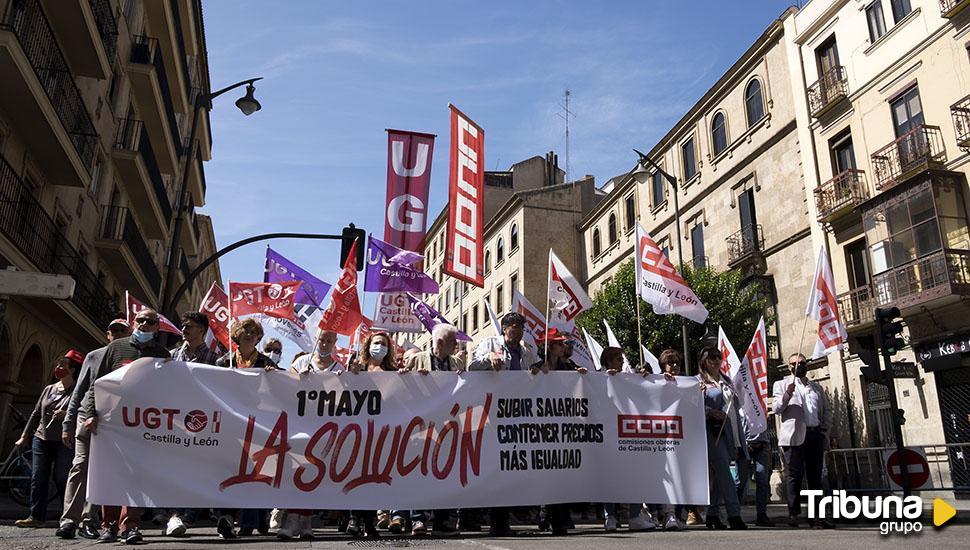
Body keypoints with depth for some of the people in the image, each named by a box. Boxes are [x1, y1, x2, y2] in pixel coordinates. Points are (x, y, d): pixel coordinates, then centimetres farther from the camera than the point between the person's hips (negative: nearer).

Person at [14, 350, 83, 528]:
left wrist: (67, 415, -25)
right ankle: (36, 516, 9)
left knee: (62, 479, -6)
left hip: (65, 442, -6)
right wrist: (25, 436, 19)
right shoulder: (49, 389, 14)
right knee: (38, 479, 3)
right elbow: (36, 413, 19)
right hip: (41, 439, 6)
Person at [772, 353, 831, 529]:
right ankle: (794, 514, -5)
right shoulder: (781, 385, 10)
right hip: (795, 436, -4)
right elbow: (777, 409, 0)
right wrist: (787, 394, -17)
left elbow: (827, 410, 24)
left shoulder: (816, 387, 23)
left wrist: (824, 428, 8)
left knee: (815, 476, 5)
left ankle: (817, 516, 7)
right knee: (794, 475, -7)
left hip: (816, 435, 4)